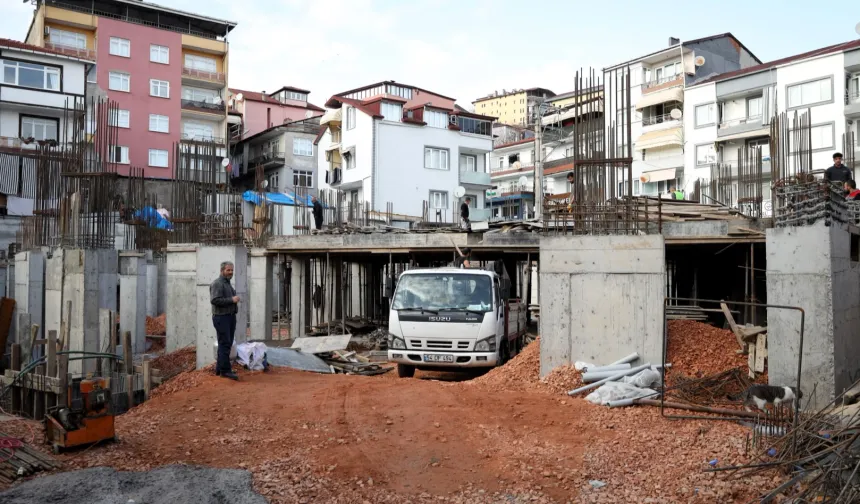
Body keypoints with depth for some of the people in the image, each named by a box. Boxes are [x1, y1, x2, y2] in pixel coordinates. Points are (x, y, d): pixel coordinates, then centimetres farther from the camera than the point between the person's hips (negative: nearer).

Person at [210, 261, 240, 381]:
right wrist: (232, 300, -19)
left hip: (230, 317, 10)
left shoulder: (228, 283, 21)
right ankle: (225, 370, -9)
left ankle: (219, 369, 18)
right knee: (225, 344, -10)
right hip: (221, 317, -10)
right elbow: (215, 300, -22)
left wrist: (235, 300, 12)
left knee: (227, 344, 11)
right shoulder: (217, 283, -11)